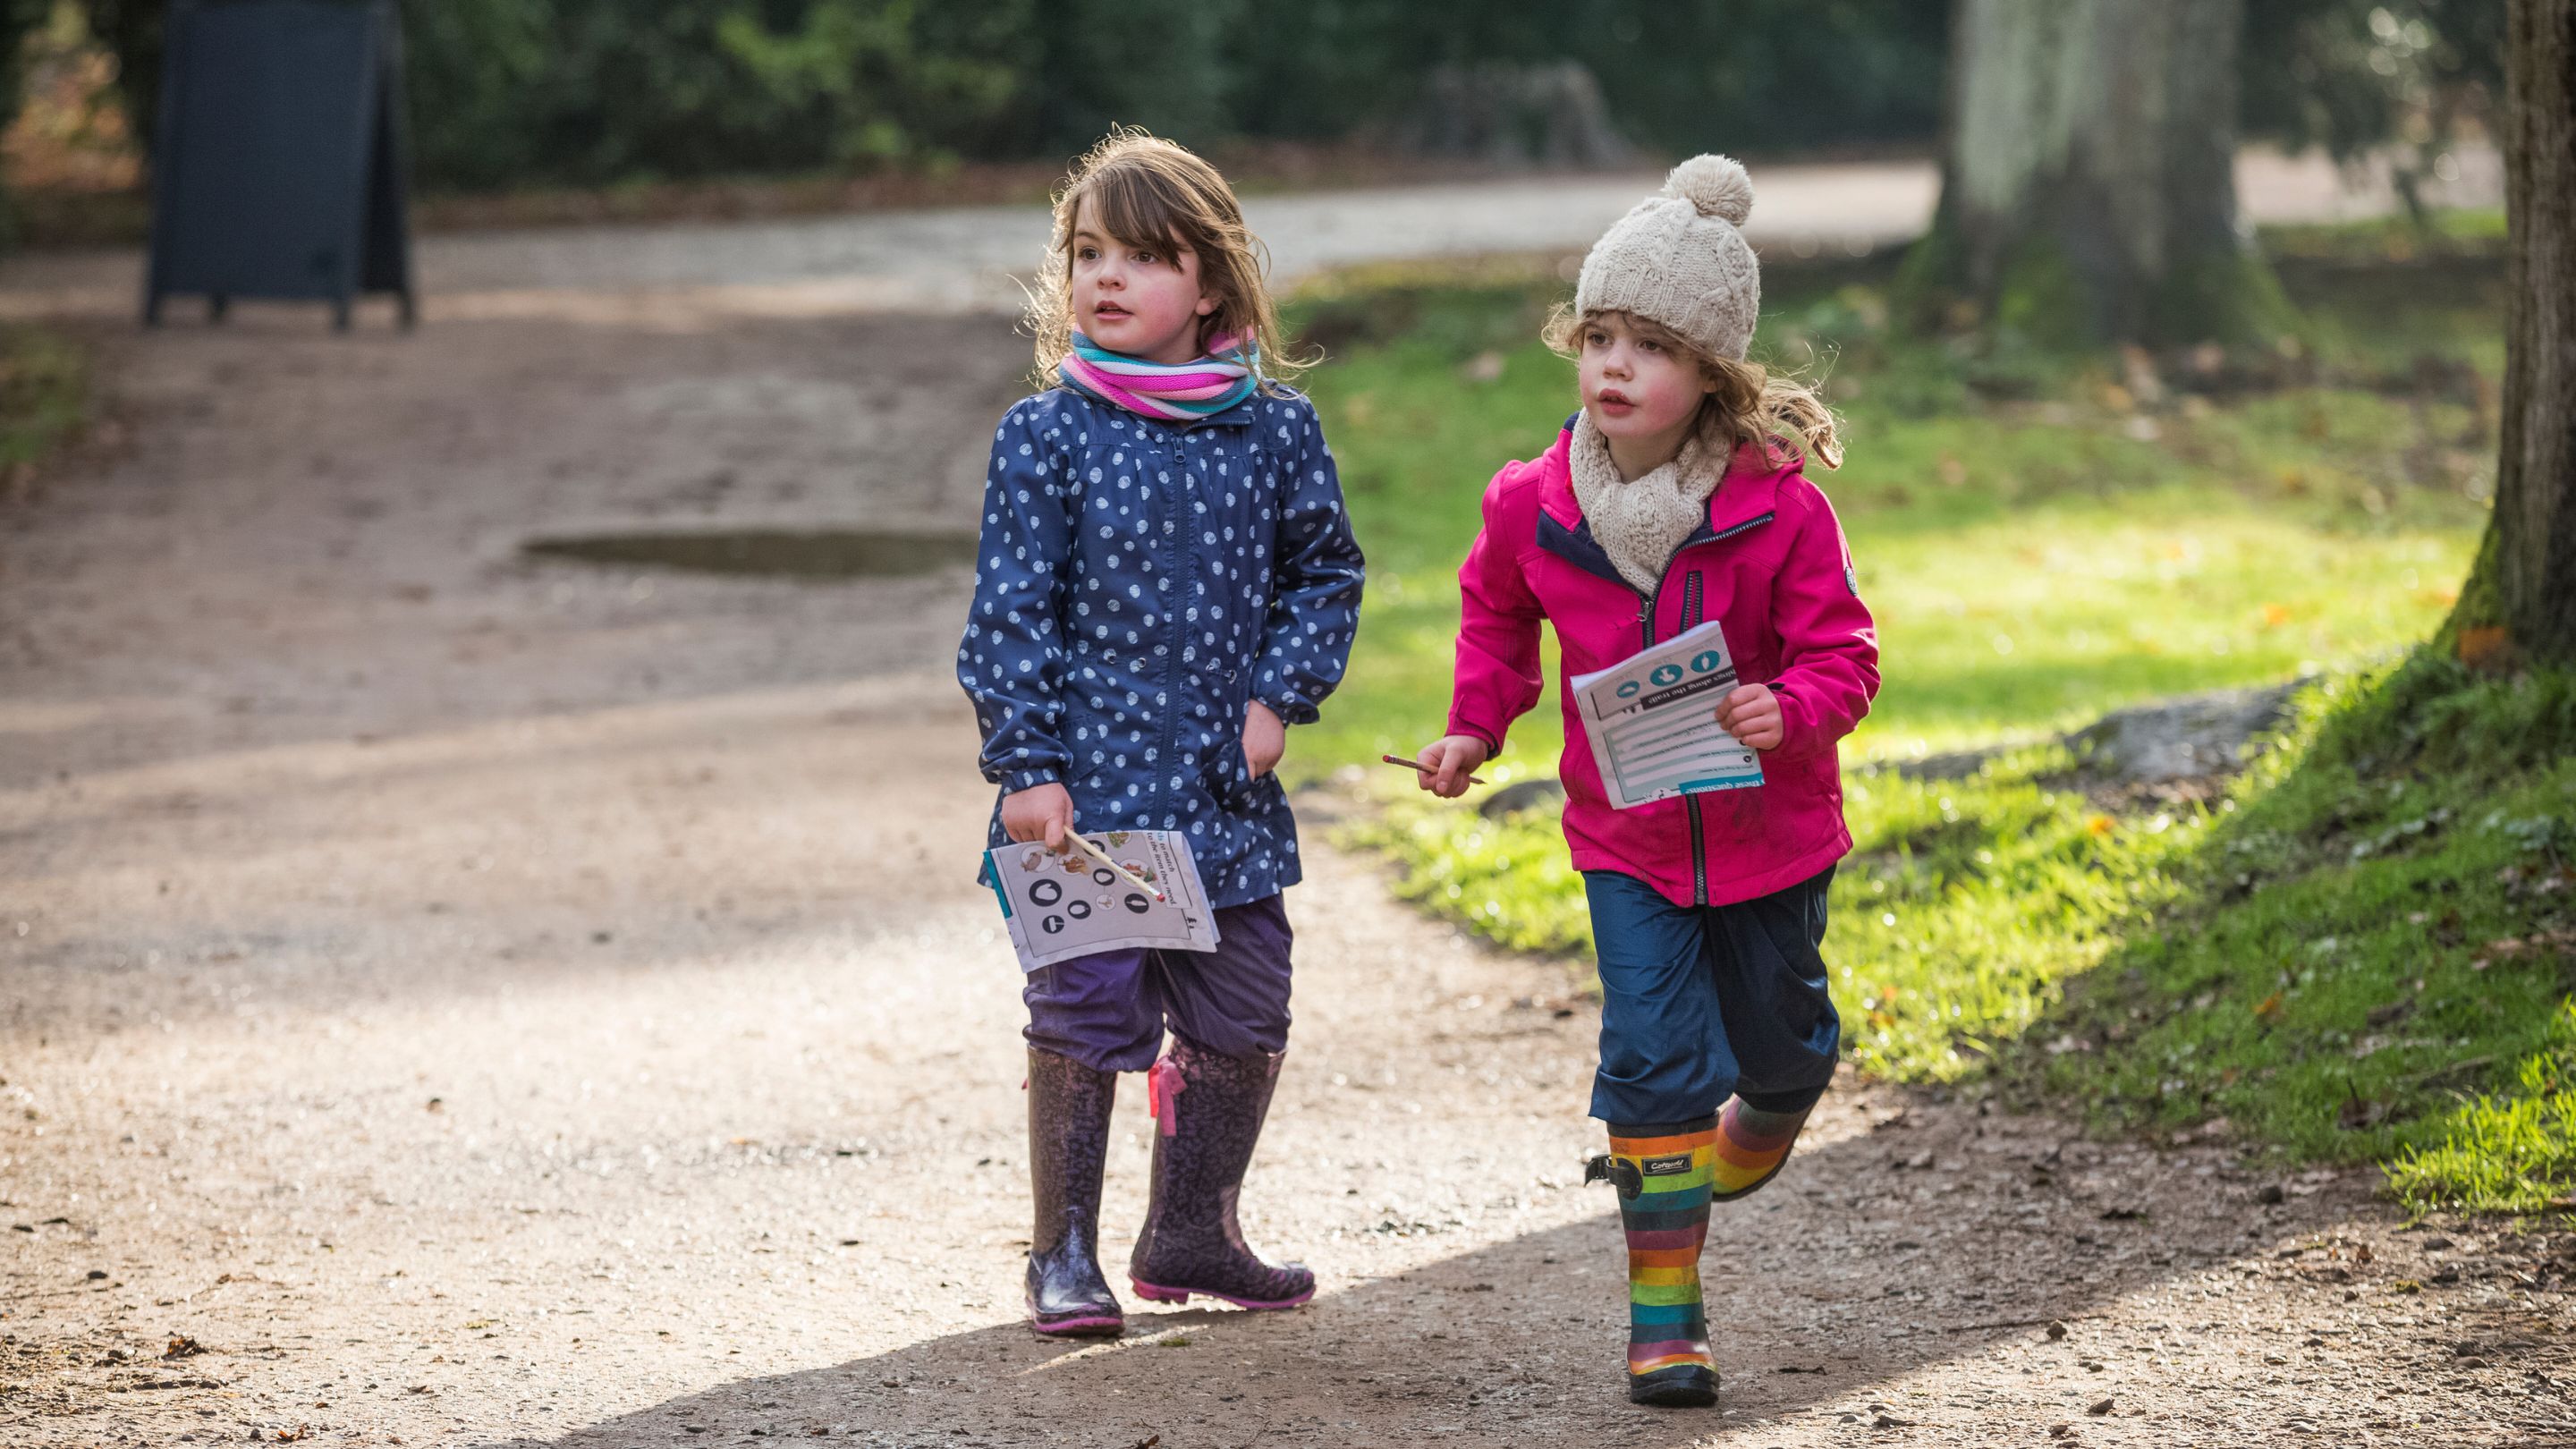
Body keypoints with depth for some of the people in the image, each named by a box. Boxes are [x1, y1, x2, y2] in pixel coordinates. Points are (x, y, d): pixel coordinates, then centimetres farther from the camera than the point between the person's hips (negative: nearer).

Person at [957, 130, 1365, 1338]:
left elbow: (1323, 573, 13)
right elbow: (1011, 612, -5)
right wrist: (1027, 766, -12)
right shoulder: (1046, 435, -5)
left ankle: (1191, 1232, 29)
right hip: (1087, 786, -3)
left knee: (1242, 1020, 11)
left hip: (1225, 789, 4)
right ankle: (1064, 1256, 9)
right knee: (1085, 1016, -4)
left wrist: (1280, 696, -1)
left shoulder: (1276, 429, 3)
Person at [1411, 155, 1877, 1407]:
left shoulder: (1779, 508, -18)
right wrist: (1476, 726, 5)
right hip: (1625, 837, 1)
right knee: (1654, 1059, -8)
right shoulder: (1535, 505, -9)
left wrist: (1790, 711, -33)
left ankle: (1747, 1142, 54)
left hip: (1767, 830, 0)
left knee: (1778, 1044, 17)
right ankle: (1664, 1312, -2)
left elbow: (1842, 653, -13)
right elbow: (1495, 607, 13)